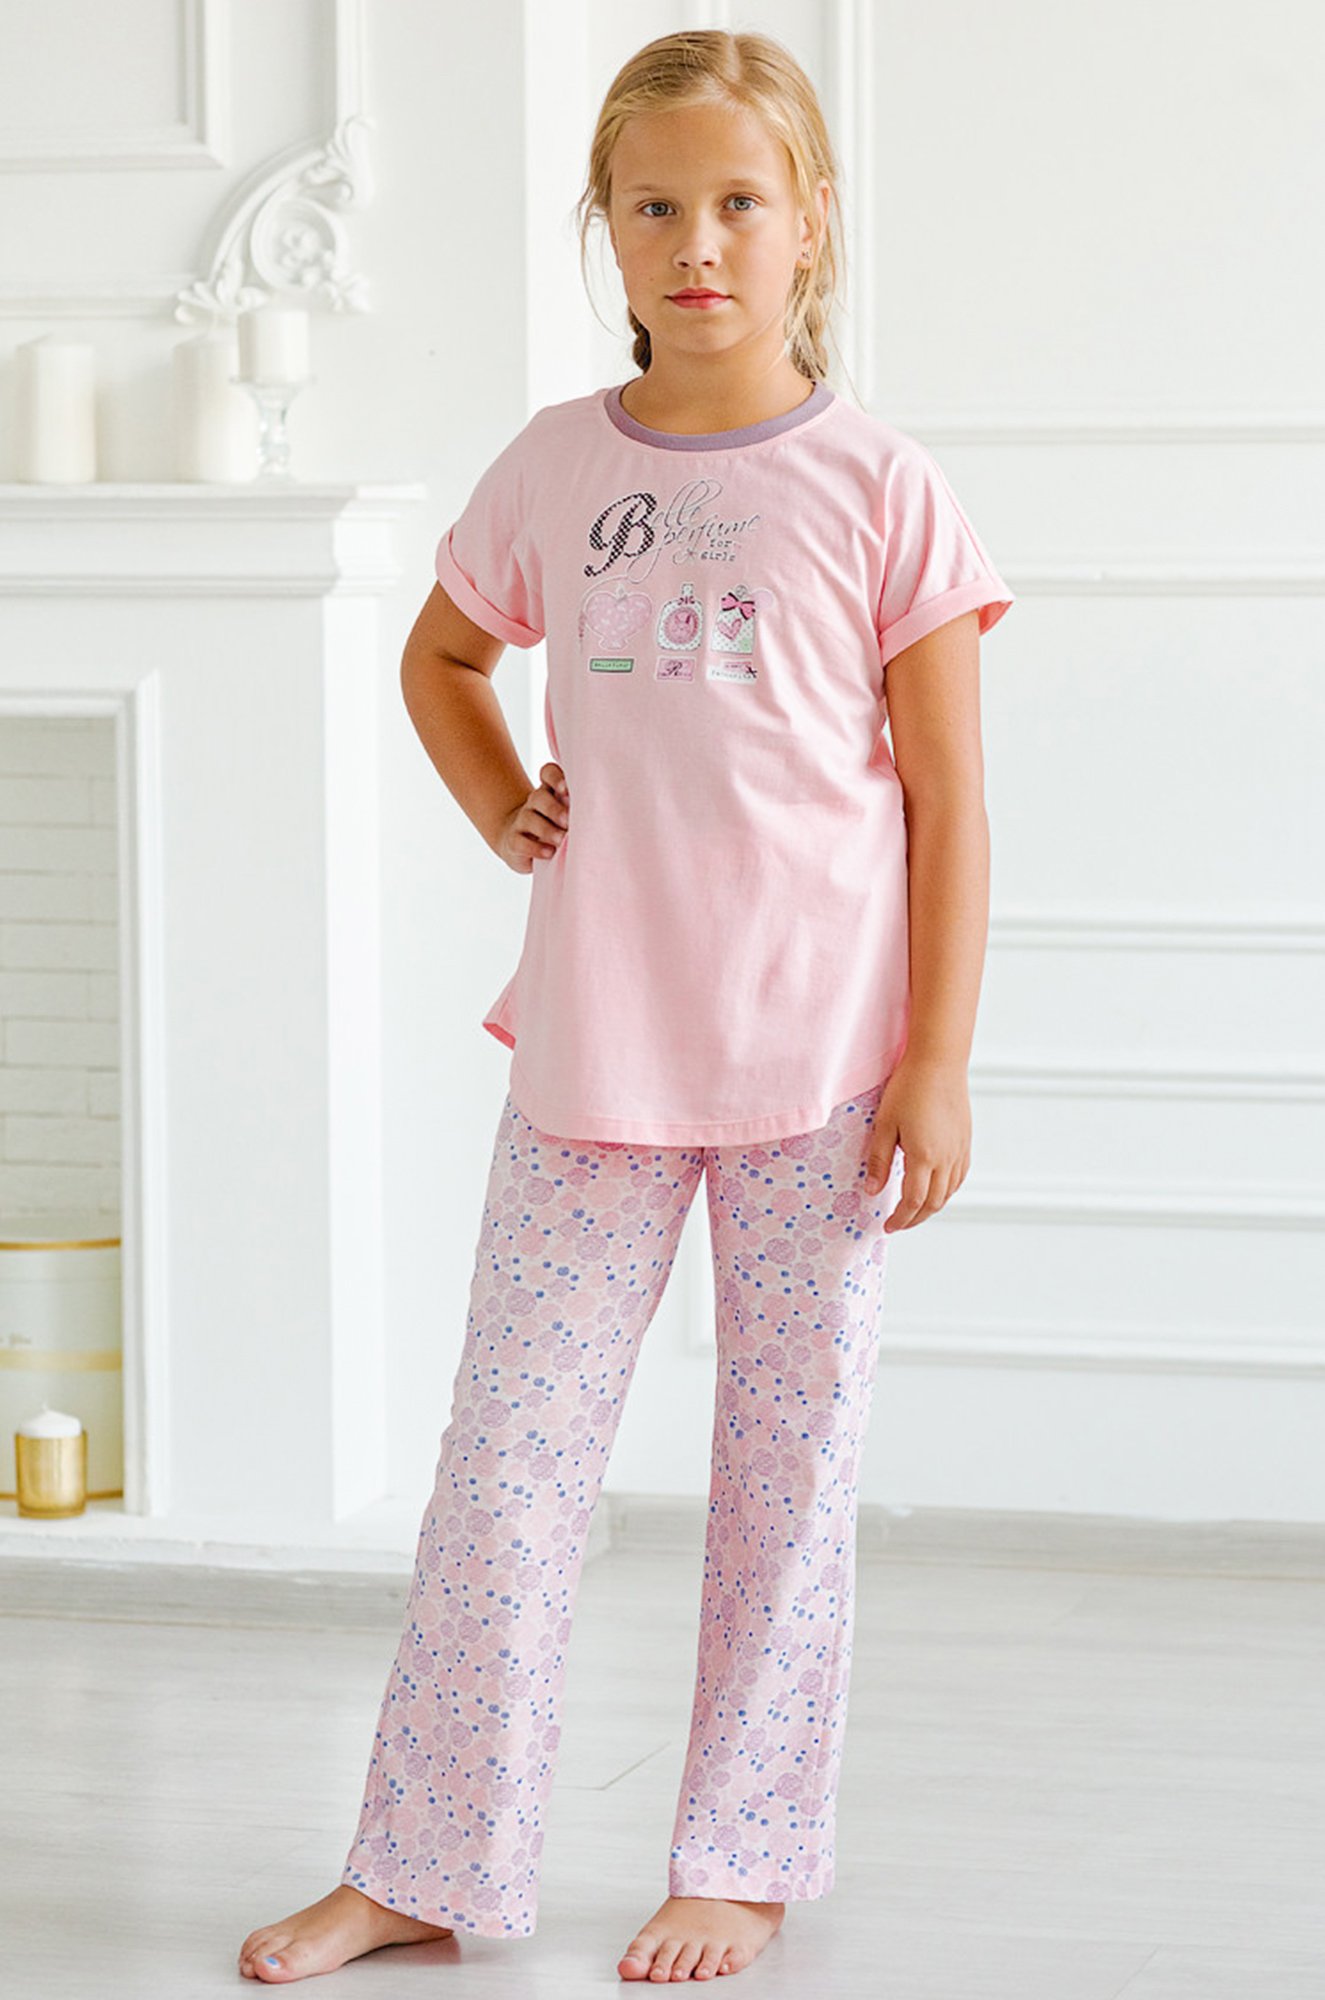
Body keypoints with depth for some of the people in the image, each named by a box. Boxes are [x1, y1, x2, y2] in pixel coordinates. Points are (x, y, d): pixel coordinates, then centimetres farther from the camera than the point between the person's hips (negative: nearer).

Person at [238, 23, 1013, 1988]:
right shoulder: (553, 466, 5)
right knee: (507, 1454, 3)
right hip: (594, 1048, 3)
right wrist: (501, 812, 8)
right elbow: (440, 659, 25)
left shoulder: (878, 488, -4)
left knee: (789, 1463, 6)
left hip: (815, 1058, -3)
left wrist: (938, 1059, -7)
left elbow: (947, 802, -2)